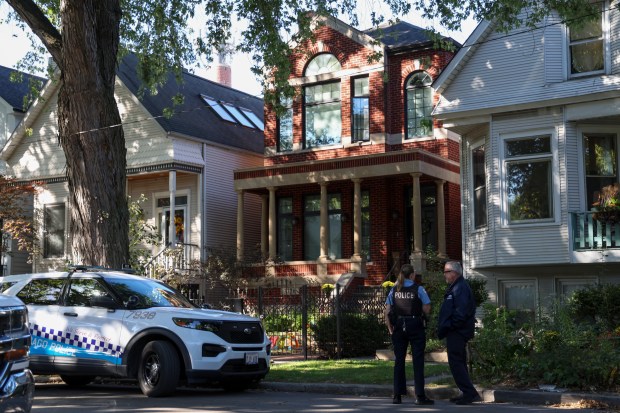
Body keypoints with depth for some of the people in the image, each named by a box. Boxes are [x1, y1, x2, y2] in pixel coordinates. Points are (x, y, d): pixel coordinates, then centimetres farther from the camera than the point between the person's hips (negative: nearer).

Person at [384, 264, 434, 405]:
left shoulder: (394, 290, 5)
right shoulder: (418, 289, -5)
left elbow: (387, 312, 2)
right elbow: (427, 310, -6)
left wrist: (390, 328, 7)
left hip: (399, 327, 3)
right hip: (415, 327, -3)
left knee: (399, 361, 9)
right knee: (418, 361, 1)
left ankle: (397, 396, 10)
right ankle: (420, 396, 0)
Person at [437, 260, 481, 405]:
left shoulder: (460, 288, -15)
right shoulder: (455, 287, 18)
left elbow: (461, 312, -24)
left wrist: (448, 327, -18)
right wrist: (443, 327, 14)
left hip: (457, 333, -11)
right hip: (456, 332, 11)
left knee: (456, 363, -11)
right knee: (459, 363, 15)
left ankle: (470, 393, -11)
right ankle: (467, 393, 21)